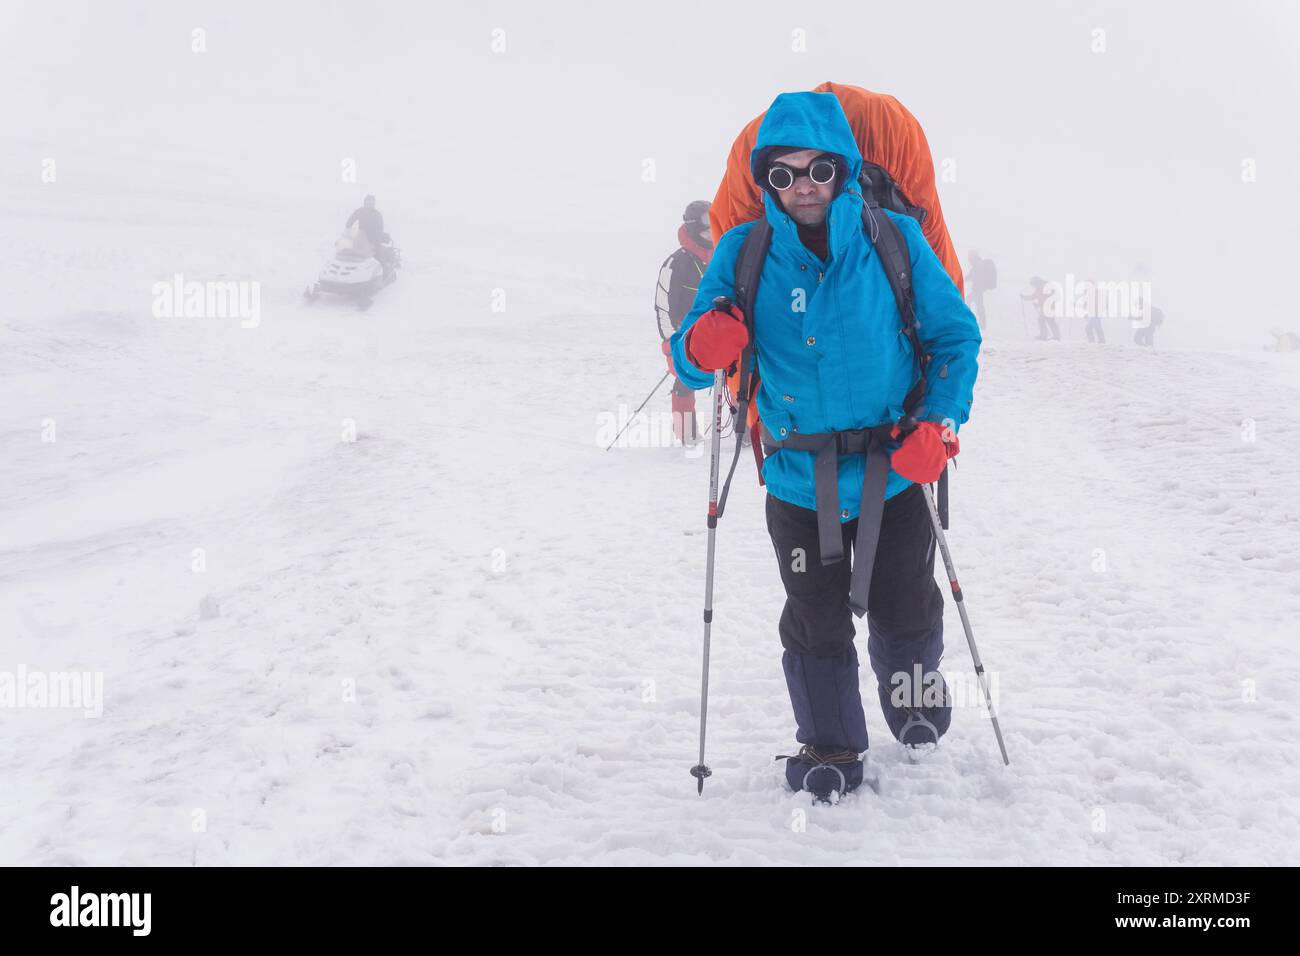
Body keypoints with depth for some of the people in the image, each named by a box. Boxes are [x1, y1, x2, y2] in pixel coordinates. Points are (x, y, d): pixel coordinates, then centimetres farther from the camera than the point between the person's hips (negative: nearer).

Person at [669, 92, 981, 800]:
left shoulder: (894, 240, -8)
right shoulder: (744, 253, -6)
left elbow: (955, 335, -1)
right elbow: (694, 361, -4)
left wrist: (940, 425, -13)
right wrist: (702, 349, -28)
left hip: (892, 469, 0)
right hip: (798, 480, 0)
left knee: (904, 611, 14)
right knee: (817, 622, 10)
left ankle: (912, 688, 47)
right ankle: (830, 746, 31)